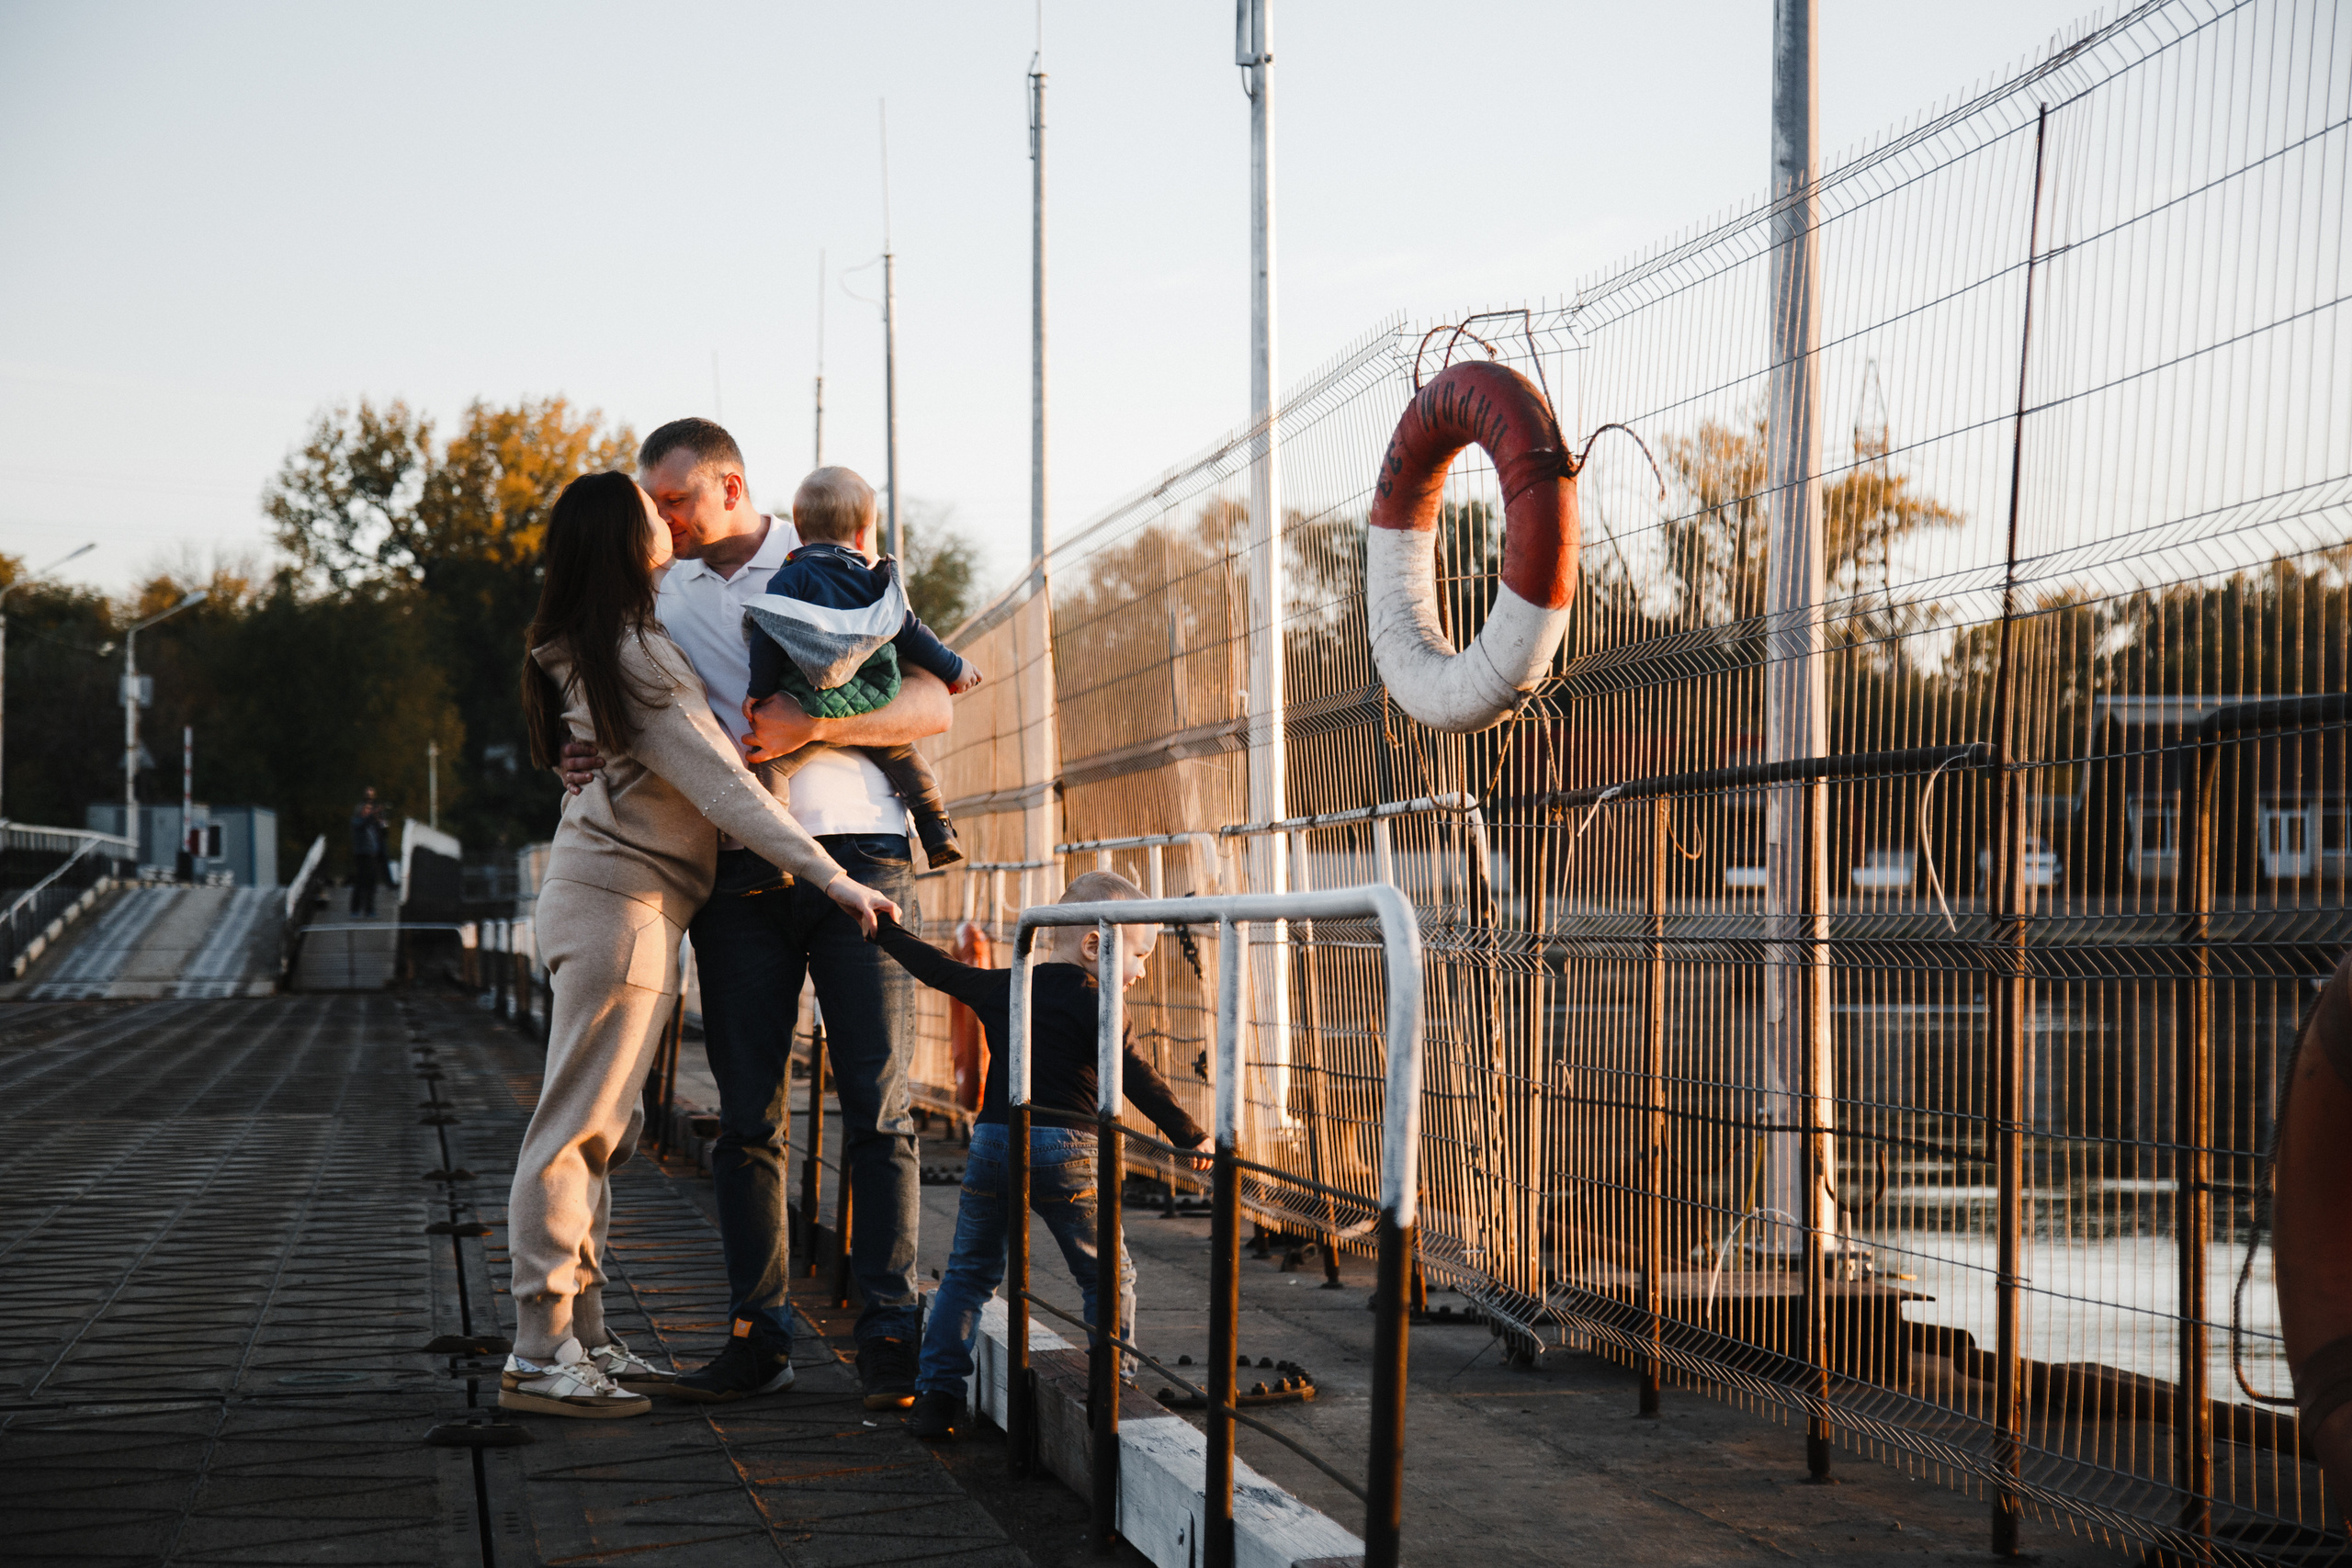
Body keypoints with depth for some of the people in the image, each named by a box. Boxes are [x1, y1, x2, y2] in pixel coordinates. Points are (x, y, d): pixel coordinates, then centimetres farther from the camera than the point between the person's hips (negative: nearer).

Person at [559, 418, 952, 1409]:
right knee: (748, 1114, 2)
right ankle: (757, 1333, 7)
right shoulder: (664, 600, 15)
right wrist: (590, 759, -4)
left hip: (855, 855, -3)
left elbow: (933, 704, -1)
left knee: (877, 1104, -5)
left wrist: (808, 727, -16)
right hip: (738, 875, 3)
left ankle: (888, 1335, -3)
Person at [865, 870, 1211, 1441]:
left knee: (969, 1271, 14)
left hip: (992, 1142, 5)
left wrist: (885, 930, 35)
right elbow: (1137, 1079, -7)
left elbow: (938, 968, 21)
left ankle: (936, 1396, 10)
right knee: (1108, 1276, 8)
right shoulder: (1093, 1005, -3)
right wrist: (1190, 1136, -2)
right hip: (1063, 1149, -5)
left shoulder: (1002, 988, 12)